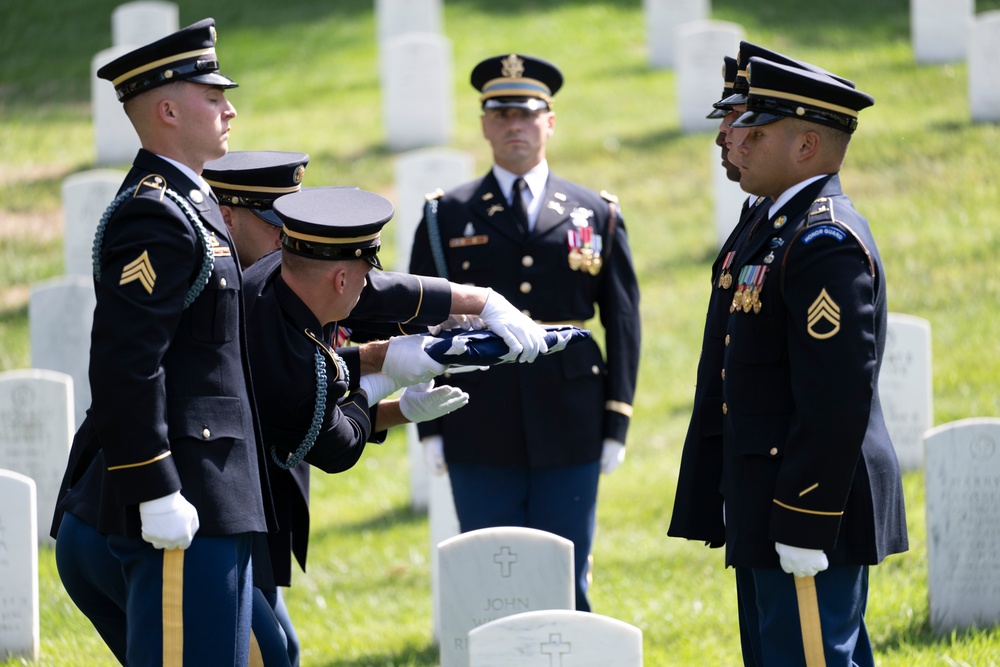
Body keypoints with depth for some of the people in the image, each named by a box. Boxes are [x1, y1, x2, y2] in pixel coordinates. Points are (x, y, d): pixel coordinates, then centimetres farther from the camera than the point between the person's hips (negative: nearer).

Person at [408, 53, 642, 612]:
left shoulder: (597, 215, 8)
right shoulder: (446, 218, 7)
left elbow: (623, 323, 7)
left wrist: (617, 424, 2)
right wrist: (430, 429, 0)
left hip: (569, 434, 0)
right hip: (481, 438, 0)